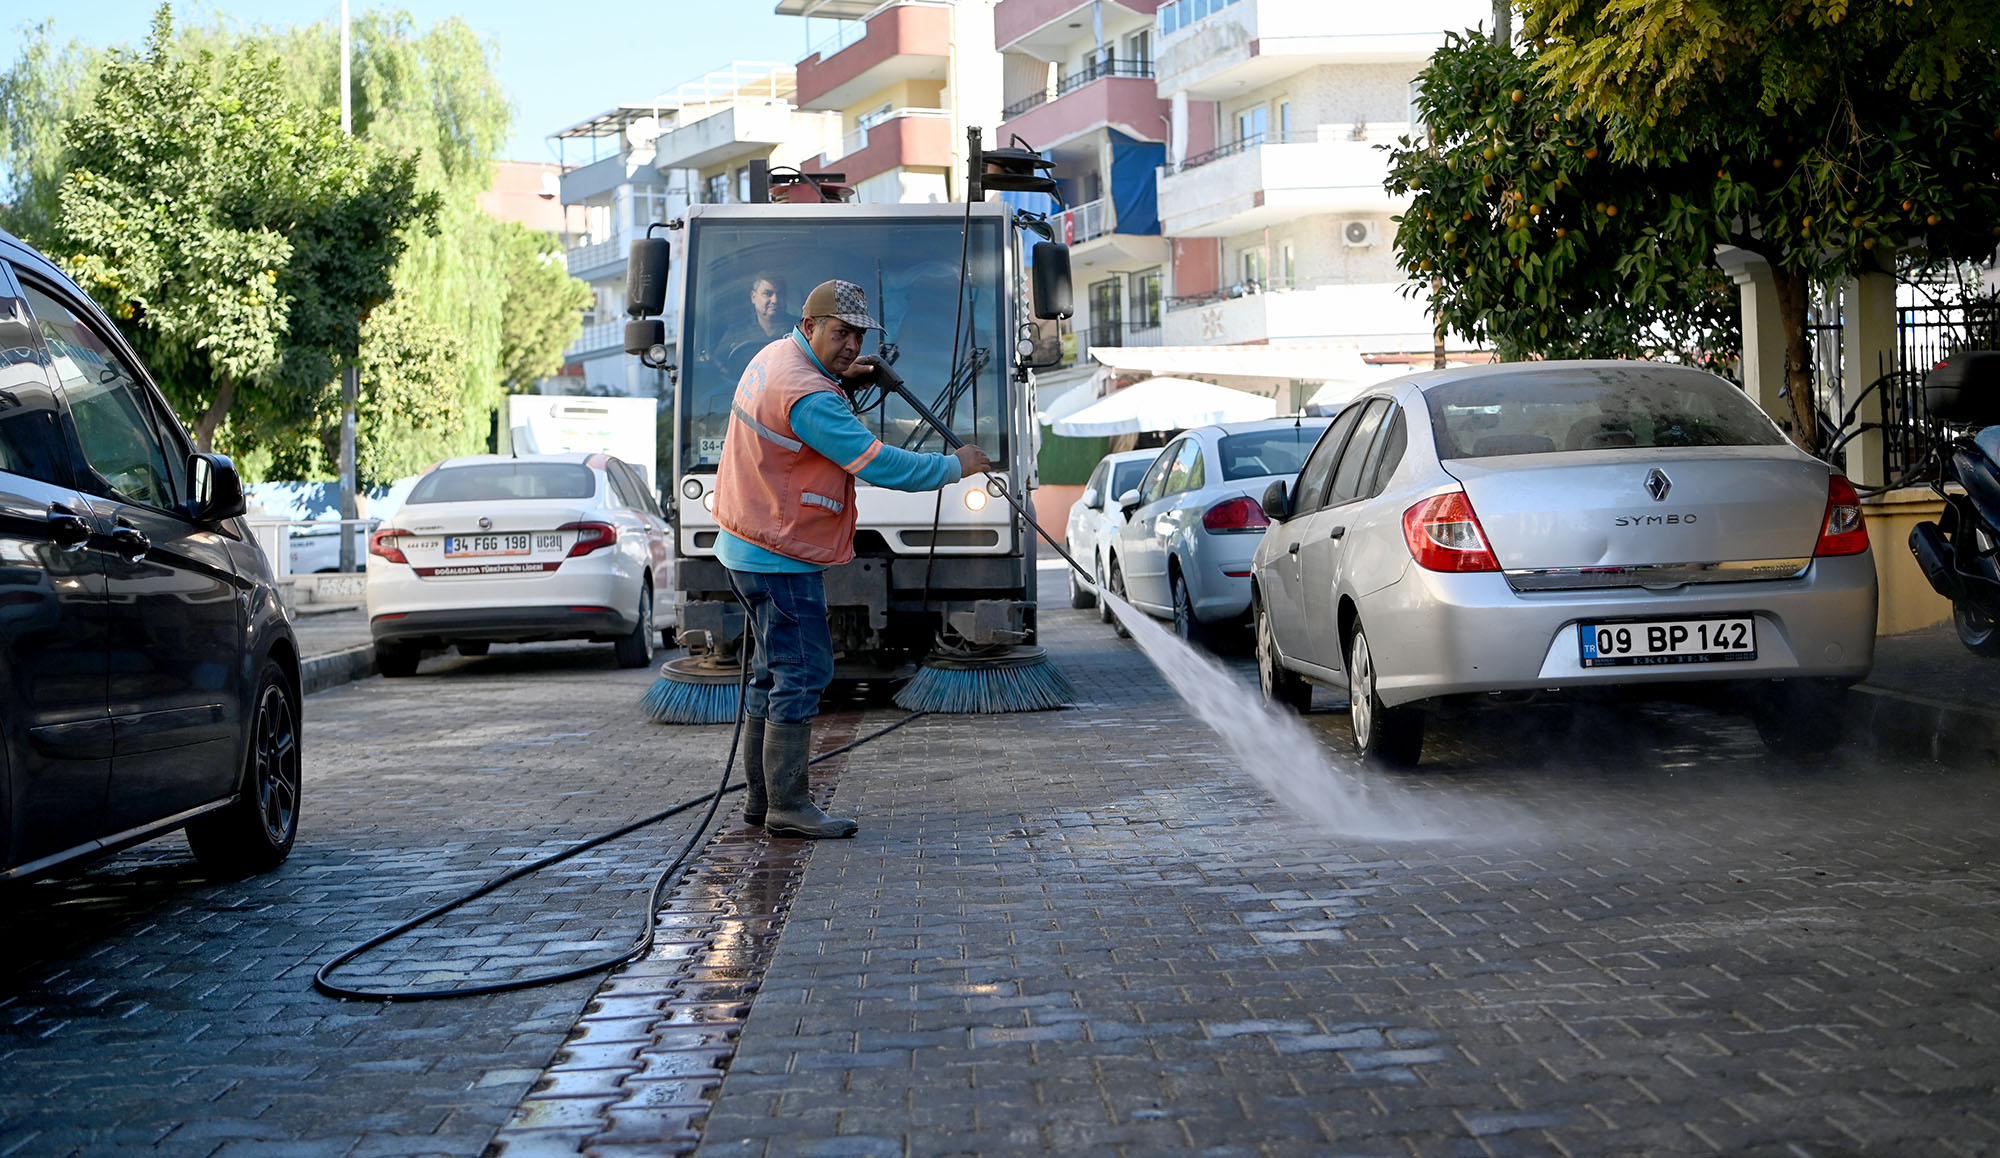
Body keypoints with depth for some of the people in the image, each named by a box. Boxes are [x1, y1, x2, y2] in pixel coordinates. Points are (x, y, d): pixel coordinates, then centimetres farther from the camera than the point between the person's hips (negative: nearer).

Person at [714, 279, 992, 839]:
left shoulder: (773, 357, 9)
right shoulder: (807, 397, -23)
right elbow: (877, 462, -24)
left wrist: (843, 384, 8)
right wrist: (954, 466, -13)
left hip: (754, 546, 11)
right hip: (783, 555, -11)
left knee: (775, 670, 15)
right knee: (803, 672, -8)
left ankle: (761, 797, 21)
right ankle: (788, 807, -6)